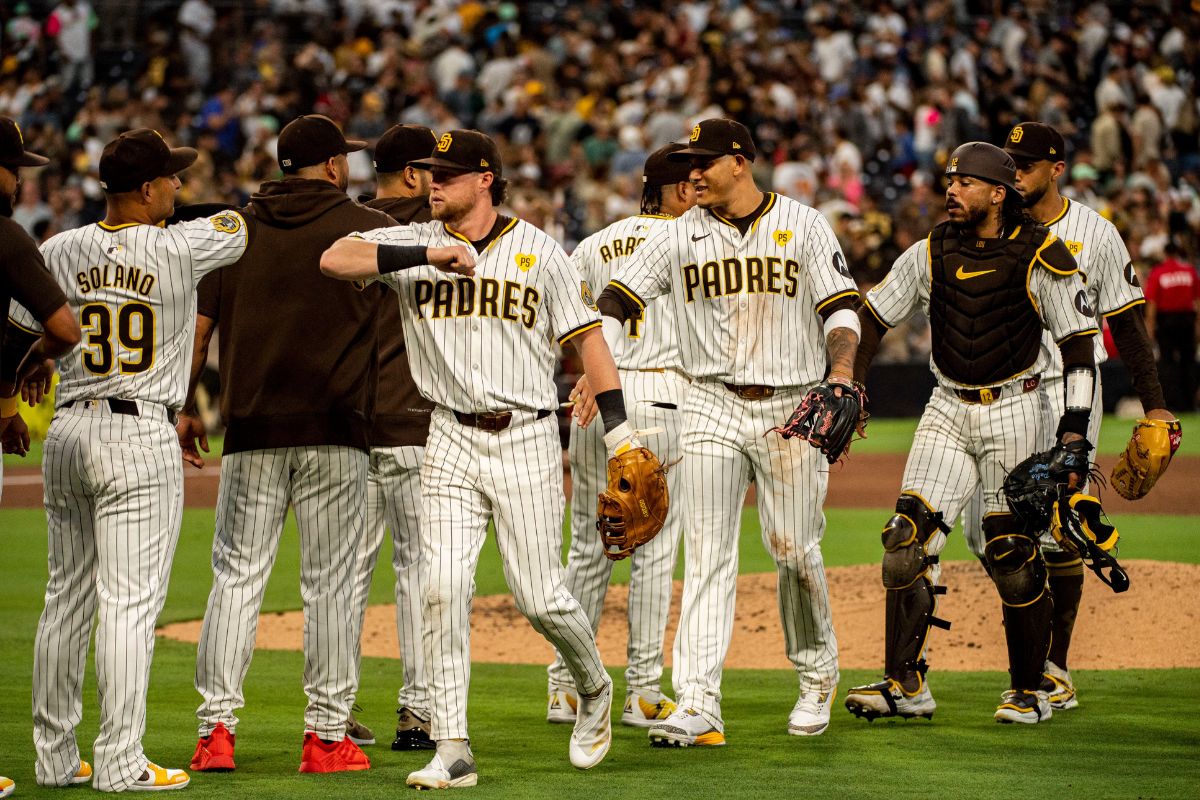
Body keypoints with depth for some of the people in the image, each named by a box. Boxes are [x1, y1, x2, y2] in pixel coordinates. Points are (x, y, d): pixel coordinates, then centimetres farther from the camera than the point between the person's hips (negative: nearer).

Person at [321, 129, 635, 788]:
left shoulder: (537, 251, 2)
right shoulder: (414, 244, 4)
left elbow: (586, 335, 2)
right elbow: (334, 259, -11)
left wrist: (618, 429, -7)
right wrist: (427, 255, -20)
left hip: (526, 441, -2)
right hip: (452, 441, 2)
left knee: (539, 596, -1)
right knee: (443, 589, -9)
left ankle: (593, 688, 30)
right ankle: (452, 752, -6)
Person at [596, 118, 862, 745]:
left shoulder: (803, 226, 1)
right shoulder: (679, 236, 5)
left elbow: (841, 307, -3)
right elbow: (617, 299, 2)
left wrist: (841, 373, -20)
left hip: (792, 409, -1)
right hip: (713, 408, 1)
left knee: (795, 551, 2)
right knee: (707, 557, -6)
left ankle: (817, 677, 25)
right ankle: (697, 704, -10)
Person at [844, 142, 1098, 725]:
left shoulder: (1039, 255, -7)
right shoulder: (931, 253, 5)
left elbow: (1078, 339, -5)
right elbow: (873, 316, 10)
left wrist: (1075, 424, -12)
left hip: (1014, 411, -4)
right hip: (948, 411, 4)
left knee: (1012, 552, -3)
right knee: (908, 539, -8)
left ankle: (1029, 690, 10)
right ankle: (904, 684, -6)